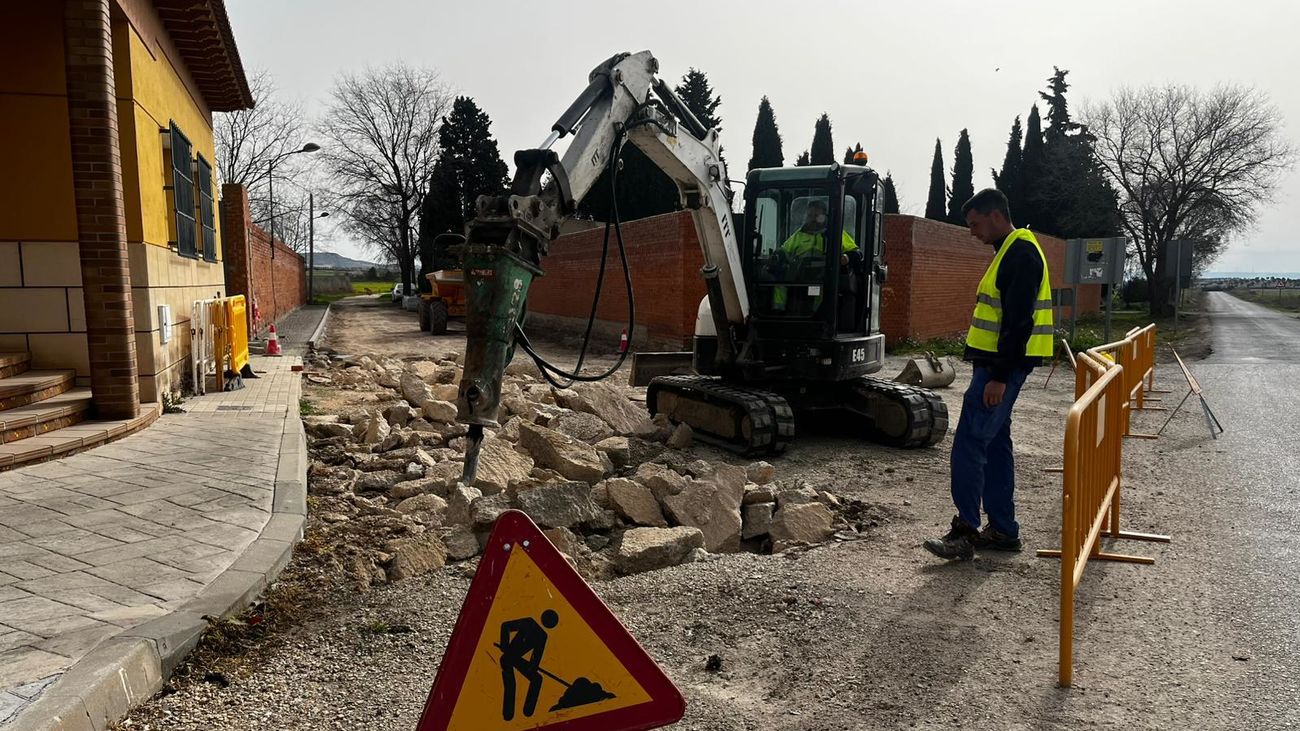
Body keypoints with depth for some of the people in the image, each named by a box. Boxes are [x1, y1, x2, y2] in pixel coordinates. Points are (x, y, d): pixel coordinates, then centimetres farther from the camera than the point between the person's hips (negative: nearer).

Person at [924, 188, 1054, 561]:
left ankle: (965, 532, -7)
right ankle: (1003, 530, 20)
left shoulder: (1022, 254, -14)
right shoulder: (1009, 251, 18)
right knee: (994, 443, 13)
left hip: (1002, 366, -11)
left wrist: (999, 376, -23)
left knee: (970, 442, -11)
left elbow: (1018, 321, -21)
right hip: (995, 363, 11)